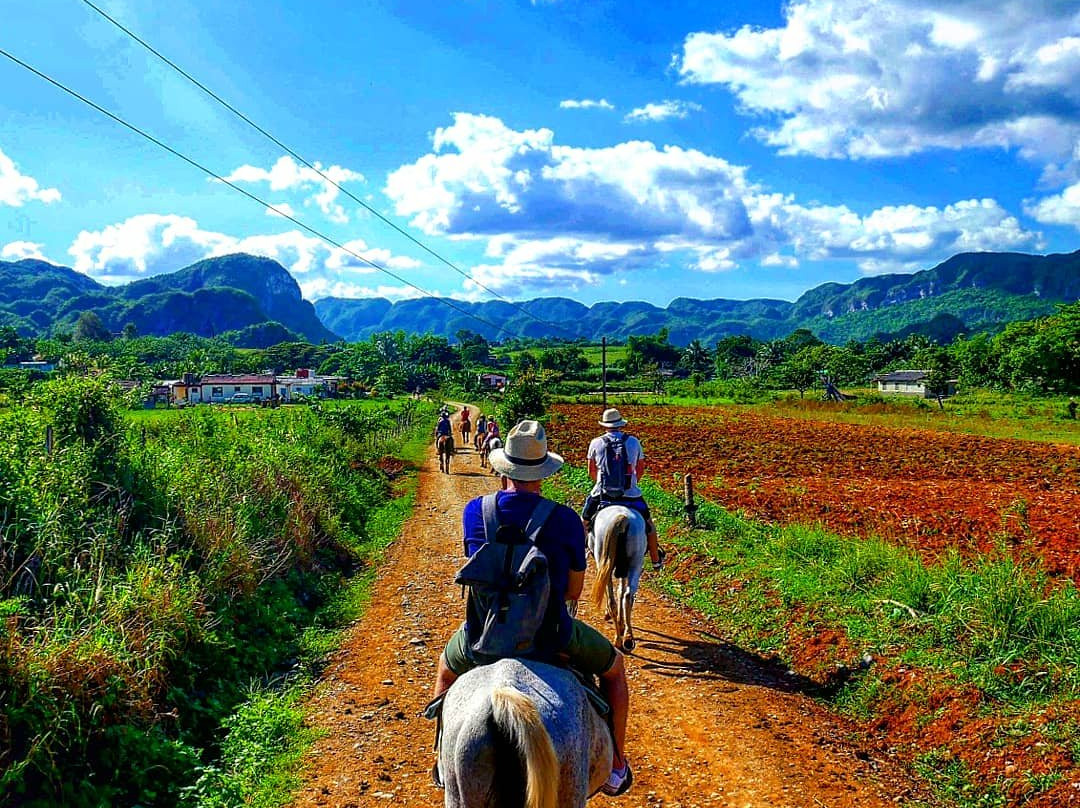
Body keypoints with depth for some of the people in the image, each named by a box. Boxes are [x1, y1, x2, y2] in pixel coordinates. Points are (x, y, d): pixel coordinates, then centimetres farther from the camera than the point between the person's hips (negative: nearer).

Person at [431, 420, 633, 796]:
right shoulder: (565, 520, -15)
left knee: (446, 669, 37)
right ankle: (615, 767, 31)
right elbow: (573, 590, -3)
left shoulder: (474, 511, -8)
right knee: (614, 667, 27)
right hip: (551, 636, -2)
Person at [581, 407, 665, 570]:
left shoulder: (596, 443, 0)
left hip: (602, 494, 0)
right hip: (631, 494, 1)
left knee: (584, 520, 25)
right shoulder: (634, 442, 2)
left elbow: (591, 472, 9)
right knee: (648, 523, 23)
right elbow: (641, 470, 11)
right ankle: (656, 560, 30)